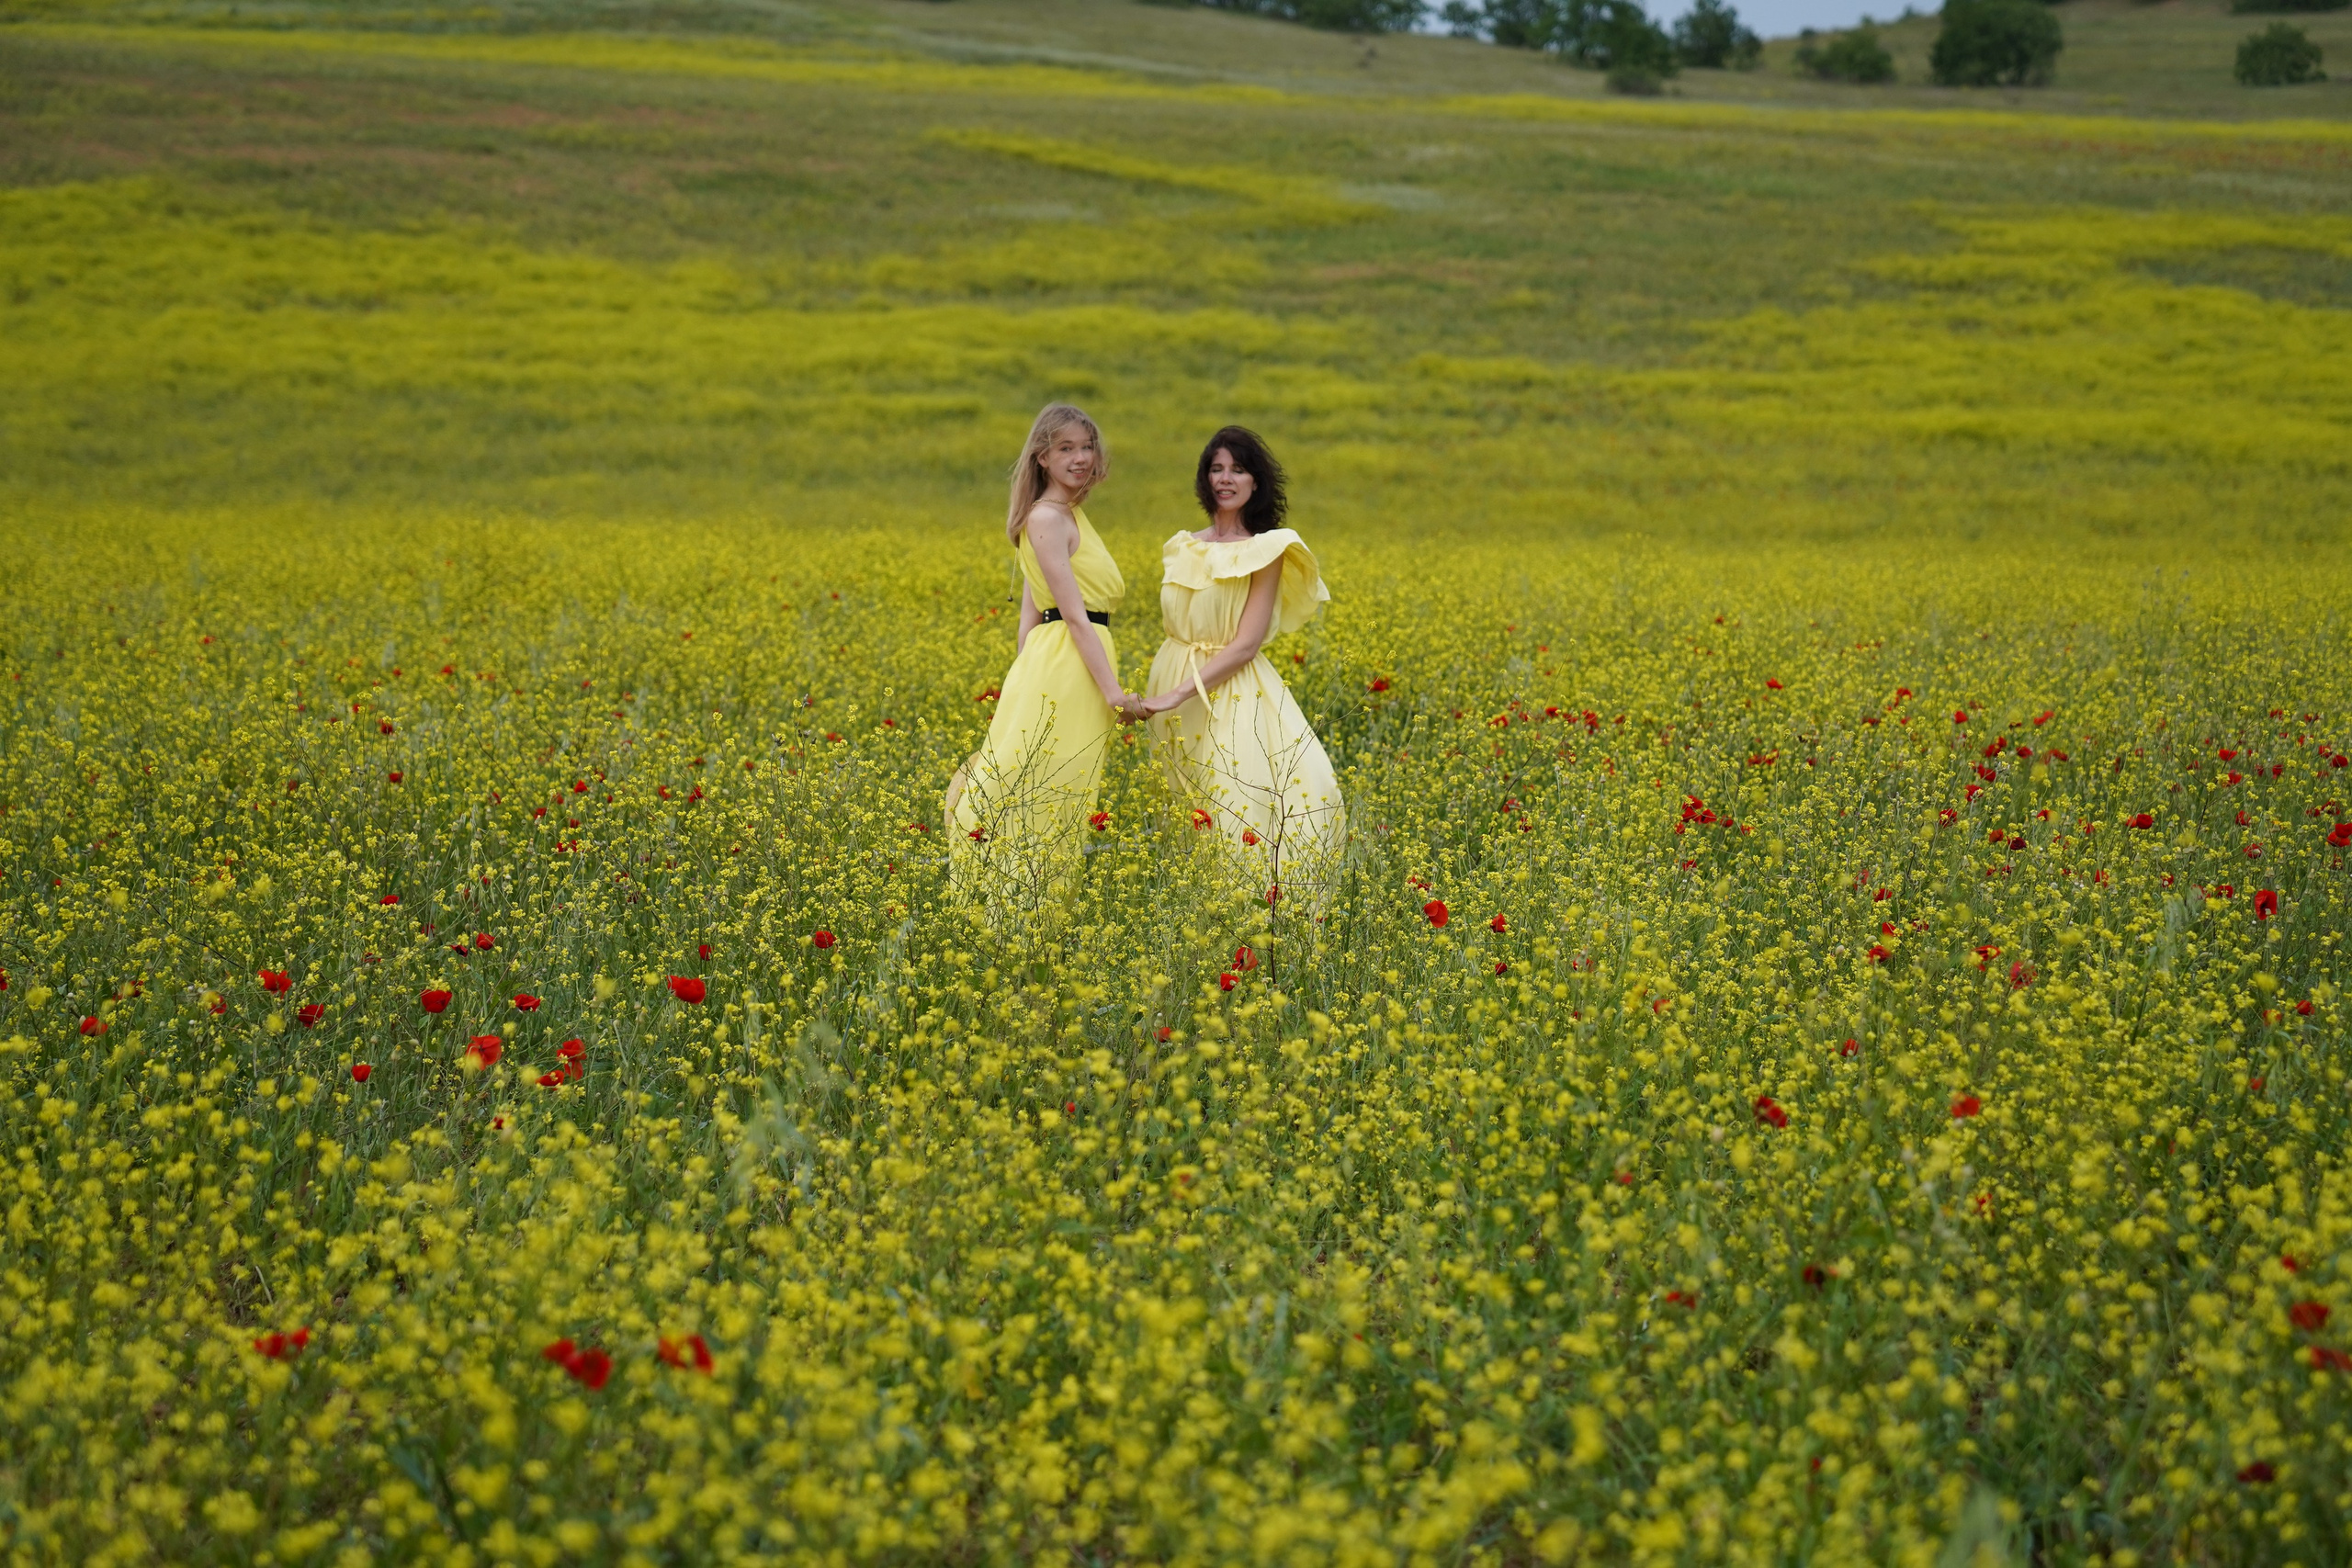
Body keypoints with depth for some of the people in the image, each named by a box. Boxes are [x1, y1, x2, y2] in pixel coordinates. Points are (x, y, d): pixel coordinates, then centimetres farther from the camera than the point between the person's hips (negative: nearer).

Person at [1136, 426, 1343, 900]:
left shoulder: (1266, 551, -5)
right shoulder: (1181, 548, 11)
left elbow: (1246, 643, -12)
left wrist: (1182, 692, -17)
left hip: (1235, 693, -5)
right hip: (1172, 684, 5)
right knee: (1198, 814, 3)